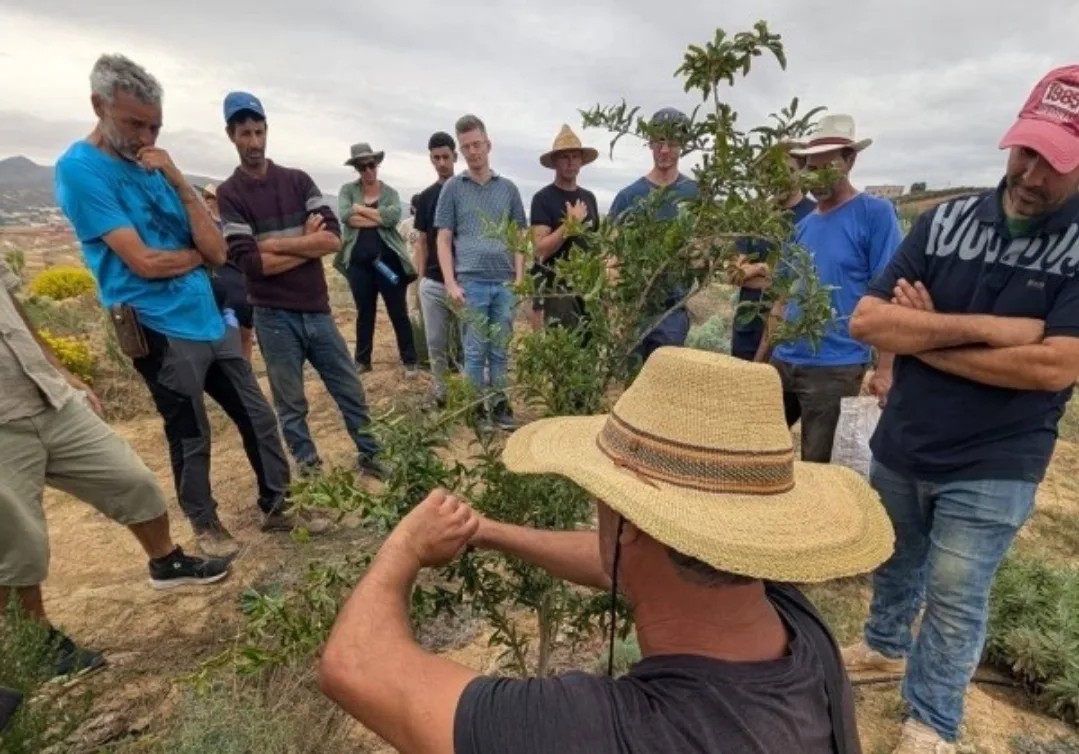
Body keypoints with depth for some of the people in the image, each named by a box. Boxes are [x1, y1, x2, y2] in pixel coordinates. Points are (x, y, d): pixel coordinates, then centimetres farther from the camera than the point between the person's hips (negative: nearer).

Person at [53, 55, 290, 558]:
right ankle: (204, 523, 29)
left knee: (257, 416, 11)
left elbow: (217, 251, -1)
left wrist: (179, 183, -9)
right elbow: (144, 262, -17)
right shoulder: (79, 169, -9)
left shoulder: (157, 168, 10)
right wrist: (198, 254, 0)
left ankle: (277, 500, 29)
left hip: (212, 320, 6)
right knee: (191, 438, 7)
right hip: (161, 331, -6)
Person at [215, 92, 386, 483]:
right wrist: (307, 242, -10)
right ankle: (311, 472, 25)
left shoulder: (298, 180, 7)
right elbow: (251, 263, -15)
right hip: (274, 317, -3)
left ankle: (372, 458, 27)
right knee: (291, 406, 9)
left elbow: (334, 237, -6)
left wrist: (277, 243, -12)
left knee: (351, 391, 11)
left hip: (317, 310, 3)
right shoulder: (229, 194, -3)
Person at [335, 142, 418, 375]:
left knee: (398, 312, 3)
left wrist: (361, 208, -9)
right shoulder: (348, 190, 7)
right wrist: (379, 217, -12)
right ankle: (362, 361, 23)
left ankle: (409, 361, 11)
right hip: (359, 262, 2)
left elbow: (393, 216, -16)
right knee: (364, 313, 12)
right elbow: (345, 216, -13)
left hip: (387, 260, -1)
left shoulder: (390, 192, 5)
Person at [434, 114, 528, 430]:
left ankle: (499, 403, 20)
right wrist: (451, 283, -6)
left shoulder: (508, 188, 11)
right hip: (471, 282, -2)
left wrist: (519, 278, 3)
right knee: (475, 351, 4)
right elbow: (444, 240, 3)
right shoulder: (453, 187, 5)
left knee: (500, 350, 8)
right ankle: (478, 407, 15)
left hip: (504, 283, 2)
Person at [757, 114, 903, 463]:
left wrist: (885, 369, -17)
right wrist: (758, 359, 13)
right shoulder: (803, 225, 11)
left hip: (836, 368, -6)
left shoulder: (875, 213, -6)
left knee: (816, 466, 6)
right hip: (784, 362, 6)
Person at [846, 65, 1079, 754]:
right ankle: (885, 646, 50)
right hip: (899, 447, 3)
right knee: (895, 565, 24)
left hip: (994, 468, -3)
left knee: (954, 602, 9)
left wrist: (922, 338, -15)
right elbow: (866, 321, -13)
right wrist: (981, 326, -22)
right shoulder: (945, 222, -4)